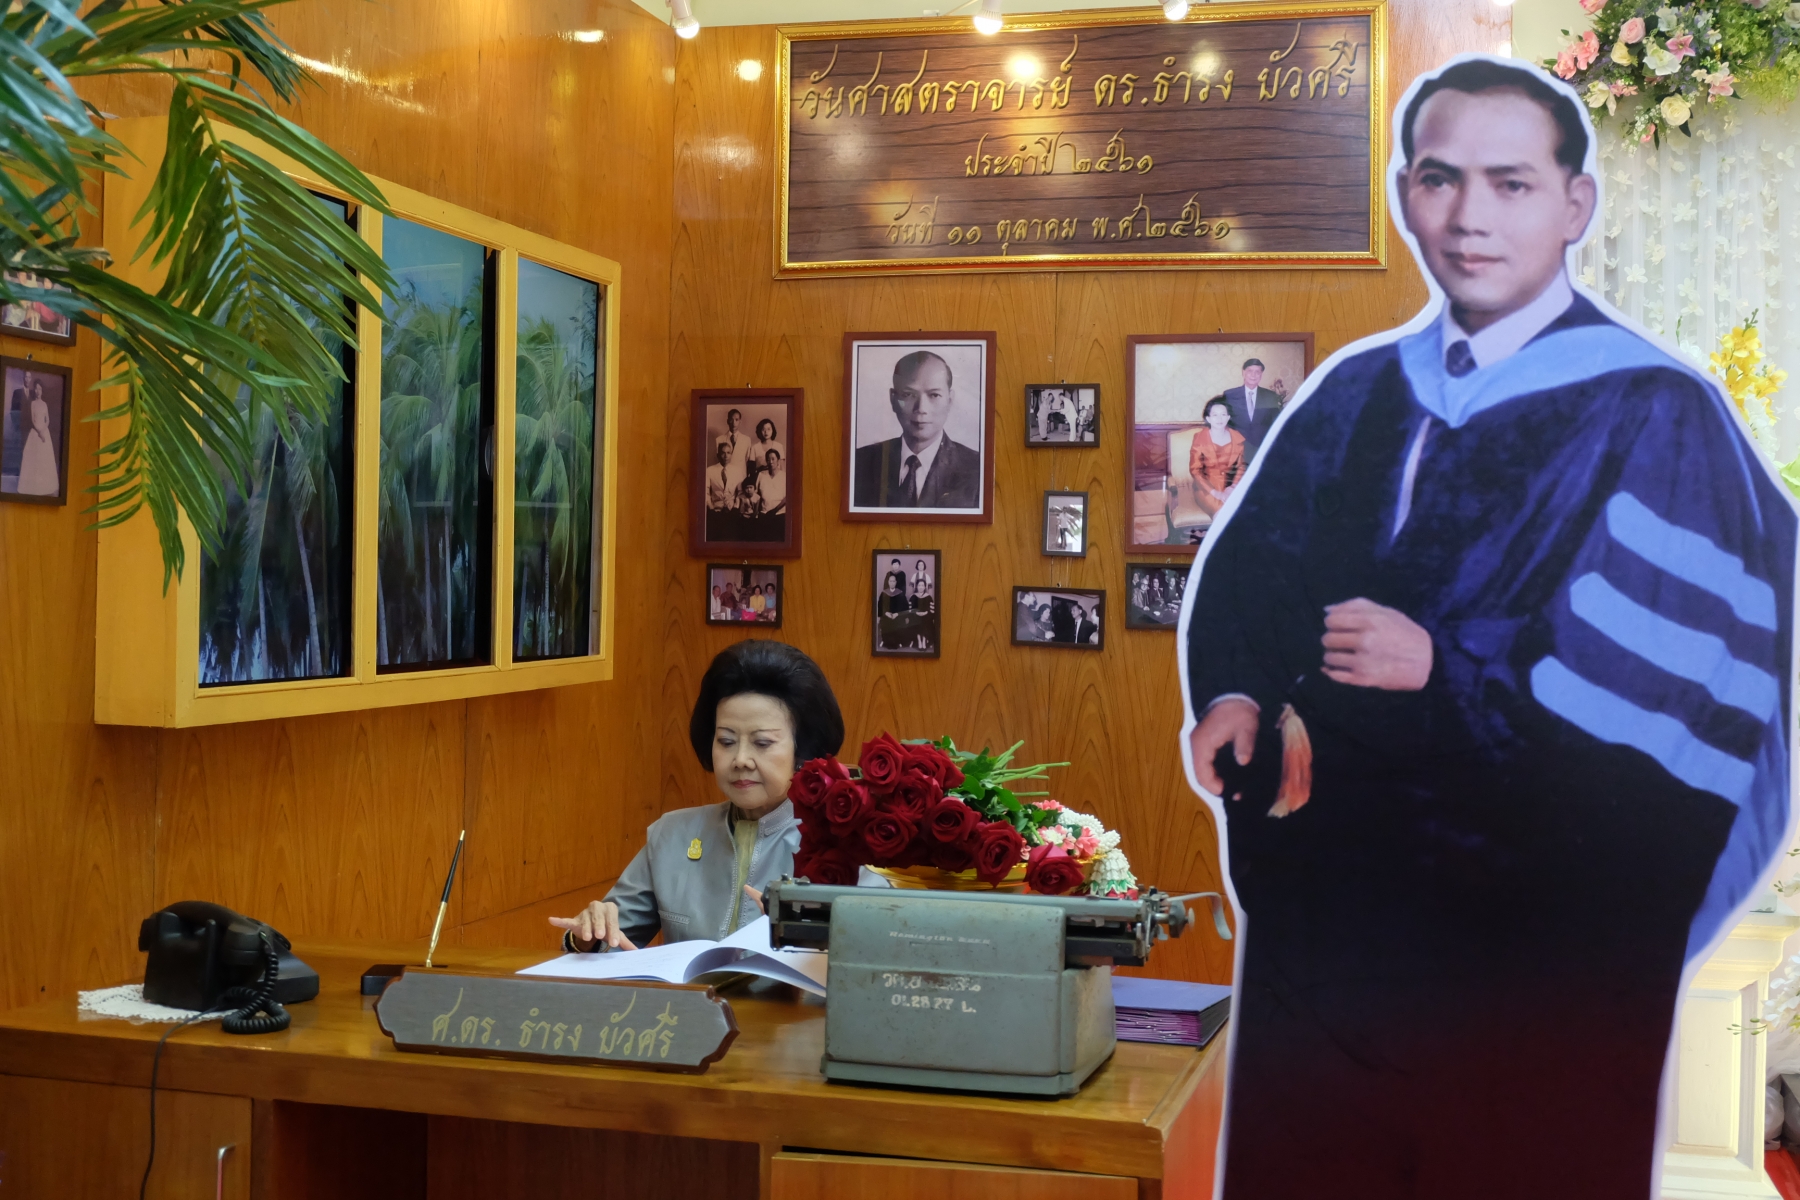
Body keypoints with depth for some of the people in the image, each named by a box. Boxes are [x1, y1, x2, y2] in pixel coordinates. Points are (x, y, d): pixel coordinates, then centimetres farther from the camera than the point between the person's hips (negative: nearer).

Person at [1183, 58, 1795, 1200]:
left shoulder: (1653, 416, -9)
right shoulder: (1354, 395, 9)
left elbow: (1688, 672, -16)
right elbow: (1248, 568, 9)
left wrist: (1444, 670, -19)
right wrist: (1233, 693, -12)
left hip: (1536, 938, -5)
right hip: (1324, 912, 5)